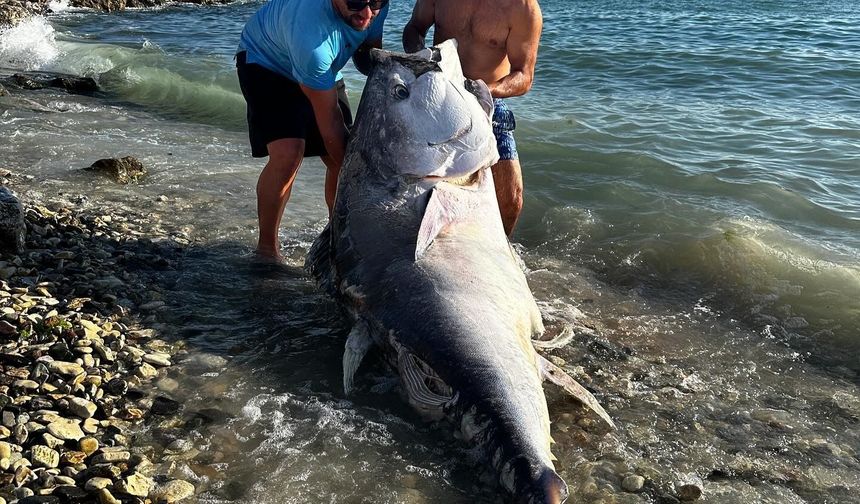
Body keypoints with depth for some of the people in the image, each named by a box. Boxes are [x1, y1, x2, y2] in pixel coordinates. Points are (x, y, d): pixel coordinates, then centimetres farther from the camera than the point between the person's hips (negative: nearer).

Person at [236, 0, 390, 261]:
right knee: (288, 154, -27)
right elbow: (329, 121, -35)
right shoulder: (311, 35, -42)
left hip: (323, 70, 7)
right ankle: (266, 248, -9)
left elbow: (367, 53, -1)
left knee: (342, 159, 0)